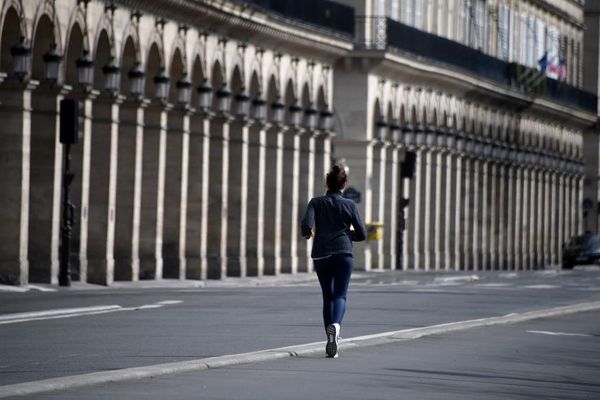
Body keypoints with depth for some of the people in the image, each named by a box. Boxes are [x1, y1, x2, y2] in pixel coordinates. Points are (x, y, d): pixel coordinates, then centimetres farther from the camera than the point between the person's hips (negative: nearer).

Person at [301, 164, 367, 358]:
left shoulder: (316, 202, 3)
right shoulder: (349, 205, 3)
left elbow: (306, 225, -12)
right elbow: (362, 234, 3)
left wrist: (308, 233, 11)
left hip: (321, 255, 2)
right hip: (343, 254, -2)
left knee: (327, 296, 14)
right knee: (340, 295, -6)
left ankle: (331, 340, 9)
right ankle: (335, 324, -36)